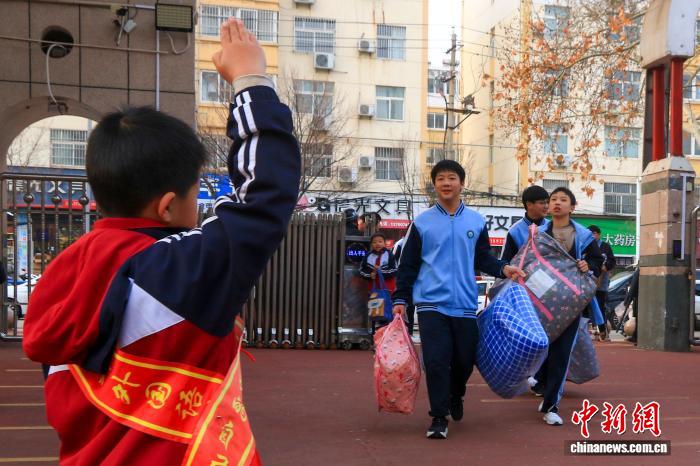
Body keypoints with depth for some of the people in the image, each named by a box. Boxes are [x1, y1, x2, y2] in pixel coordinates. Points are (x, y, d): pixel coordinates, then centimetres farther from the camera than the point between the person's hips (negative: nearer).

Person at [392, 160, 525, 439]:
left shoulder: (476, 222, 10)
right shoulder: (422, 223, 4)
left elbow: (483, 259, 14)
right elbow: (408, 265, 5)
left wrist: (503, 269, -5)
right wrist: (401, 299, 0)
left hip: (465, 304, 2)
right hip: (431, 304, -2)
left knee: (465, 359, 7)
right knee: (436, 361, -7)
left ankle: (455, 395, 38)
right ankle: (439, 418, 5)